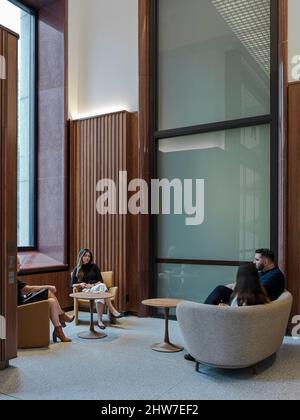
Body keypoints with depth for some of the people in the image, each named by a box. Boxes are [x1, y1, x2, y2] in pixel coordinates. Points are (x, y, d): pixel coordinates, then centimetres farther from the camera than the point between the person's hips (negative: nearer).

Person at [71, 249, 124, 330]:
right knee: (102, 287, -37)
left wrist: (93, 285, -9)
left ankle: (100, 320, -48)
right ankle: (112, 311, -47)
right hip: (86, 291, -2)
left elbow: (101, 281, 10)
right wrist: (80, 284, -8)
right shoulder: (76, 269, 13)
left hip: (96, 288, 2)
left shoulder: (94, 267, 14)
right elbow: (72, 284, 12)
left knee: (101, 286, -40)